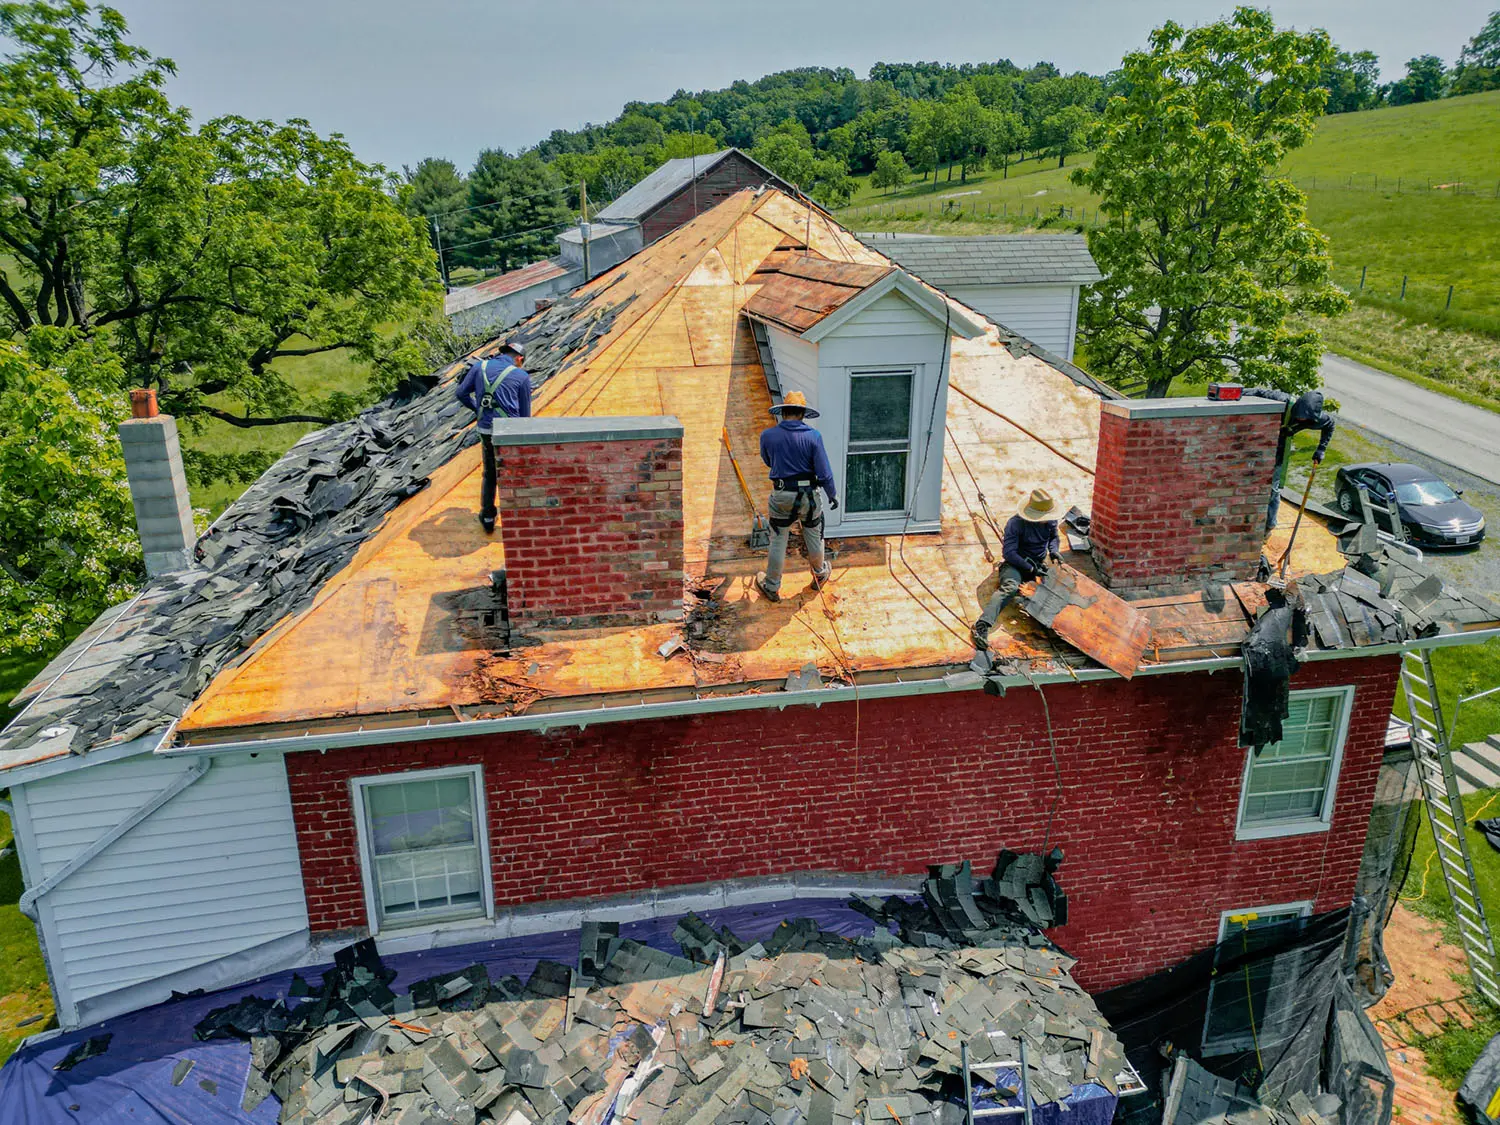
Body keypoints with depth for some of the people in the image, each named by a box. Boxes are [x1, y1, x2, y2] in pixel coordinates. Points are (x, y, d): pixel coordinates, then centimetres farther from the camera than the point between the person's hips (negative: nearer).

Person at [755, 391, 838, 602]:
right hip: (809, 496, 0)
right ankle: (820, 574, 43)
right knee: (814, 536, 21)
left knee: (778, 541, 10)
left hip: (781, 496, 0)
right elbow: (824, 471, -9)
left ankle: (771, 587, 20)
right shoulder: (813, 436, -11)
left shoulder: (768, 436, -7)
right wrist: (832, 494, 4)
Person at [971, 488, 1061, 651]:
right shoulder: (1016, 523, -18)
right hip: (1015, 563, -9)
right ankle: (982, 625, -54)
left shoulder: (1050, 521, 1)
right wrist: (1031, 569, -23)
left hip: (1039, 563, 9)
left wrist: (1053, 550, -1)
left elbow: (1054, 537, 23)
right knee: (1010, 587, -38)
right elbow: (1009, 553, -20)